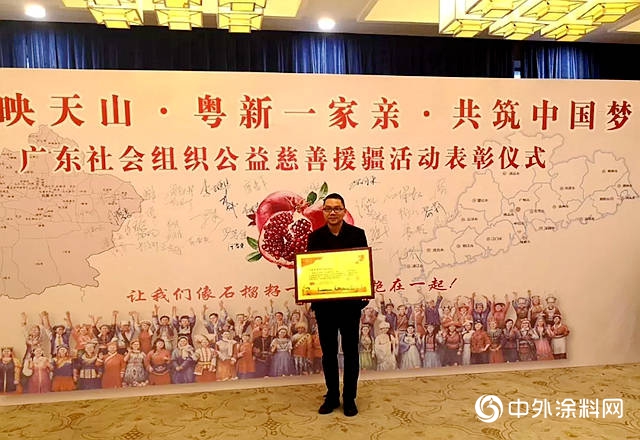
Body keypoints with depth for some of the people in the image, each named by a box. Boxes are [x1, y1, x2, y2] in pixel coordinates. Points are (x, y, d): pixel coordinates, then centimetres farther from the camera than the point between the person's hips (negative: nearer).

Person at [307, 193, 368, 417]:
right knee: (328, 352, 12)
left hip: (350, 302, -1)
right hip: (324, 303, 1)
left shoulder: (357, 234, -2)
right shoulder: (315, 237, 1)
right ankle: (332, 396, 29)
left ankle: (349, 398, 25)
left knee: (351, 351, 10)